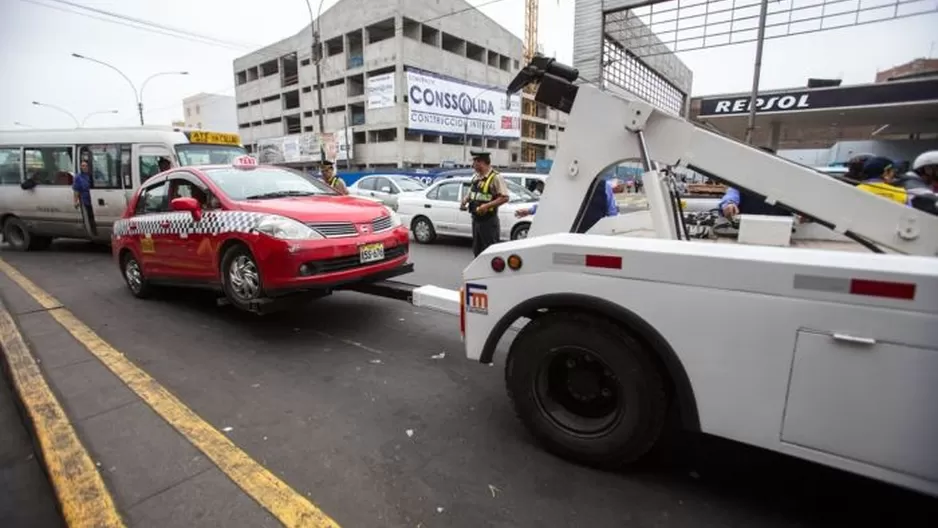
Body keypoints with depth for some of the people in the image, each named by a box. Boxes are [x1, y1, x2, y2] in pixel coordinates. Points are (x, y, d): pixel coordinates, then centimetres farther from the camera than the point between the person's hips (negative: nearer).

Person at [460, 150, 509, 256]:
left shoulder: (495, 177, -12)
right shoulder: (475, 177, 11)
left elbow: (504, 197, -17)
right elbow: (470, 192, 24)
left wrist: (487, 205, -24)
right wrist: (465, 201, 3)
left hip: (489, 221, -8)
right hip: (476, 219, 8)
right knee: (477, 250, 15)